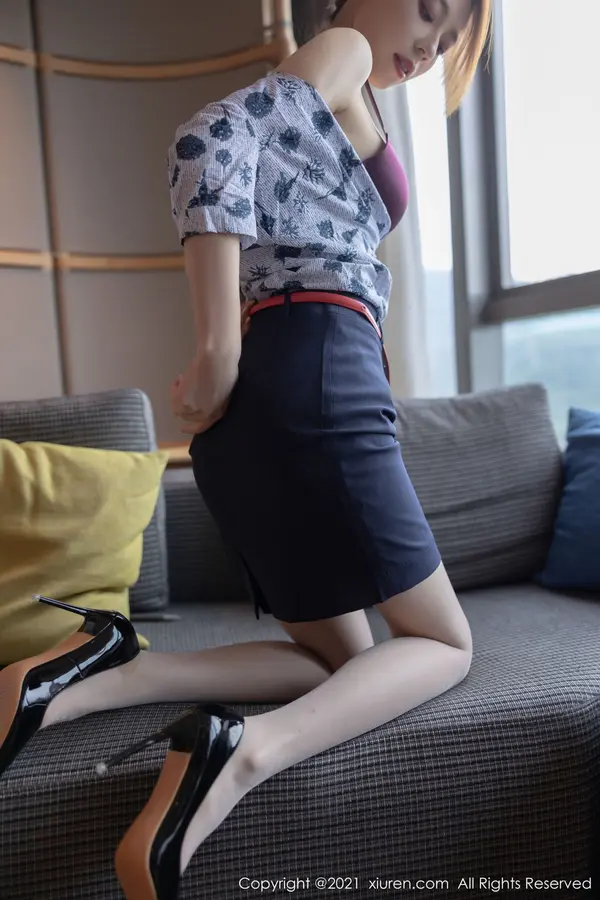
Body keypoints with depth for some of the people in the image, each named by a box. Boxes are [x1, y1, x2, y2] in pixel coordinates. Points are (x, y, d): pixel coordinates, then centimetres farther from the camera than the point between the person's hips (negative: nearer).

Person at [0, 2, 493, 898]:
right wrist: (219, 353, -18)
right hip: (317, 378, -9)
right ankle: (244, 753, -22)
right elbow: (212, 141, -14)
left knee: (342, 658, 14)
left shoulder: (313, 120, 33)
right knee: (444, 646, 4)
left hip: (264, 393, 9)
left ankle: (105, 675, -4)